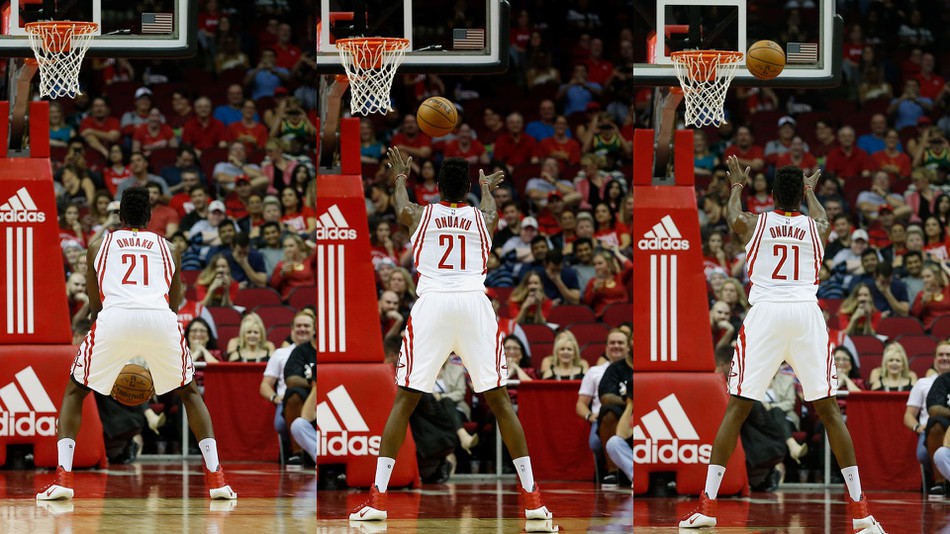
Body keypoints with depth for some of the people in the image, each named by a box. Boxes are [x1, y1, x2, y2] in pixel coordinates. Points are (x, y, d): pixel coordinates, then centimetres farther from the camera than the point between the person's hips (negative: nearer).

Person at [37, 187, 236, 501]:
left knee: (75, 391, 21)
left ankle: (62, 478, 3)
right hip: (161, 319, 1)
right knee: (189, 393, 25)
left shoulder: (98, 247, 28)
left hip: (115, 320, -1)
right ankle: (216, 478, 11)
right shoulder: (168, 248, 29)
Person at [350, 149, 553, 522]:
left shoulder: (420, 214, 16)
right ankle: (532, 496, 4)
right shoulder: (482, 217, 20)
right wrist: (487, 186, 70)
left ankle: (377, 497, -6)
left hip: (432, 304, -1)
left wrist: (400, 178, 64)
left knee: (405, 400, 4)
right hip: (475, 305, 1)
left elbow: (401, 208, 43)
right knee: (499, 400, 8)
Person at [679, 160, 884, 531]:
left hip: (765, 313, -1)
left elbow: (731, 215, 37)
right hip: (807, 314, 1)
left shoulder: (753, 223, 11)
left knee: (737, 408, 4)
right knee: (828, 410, 6)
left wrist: (736, 186, 57)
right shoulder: (816, 228, 15)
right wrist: (811, 192, 61)